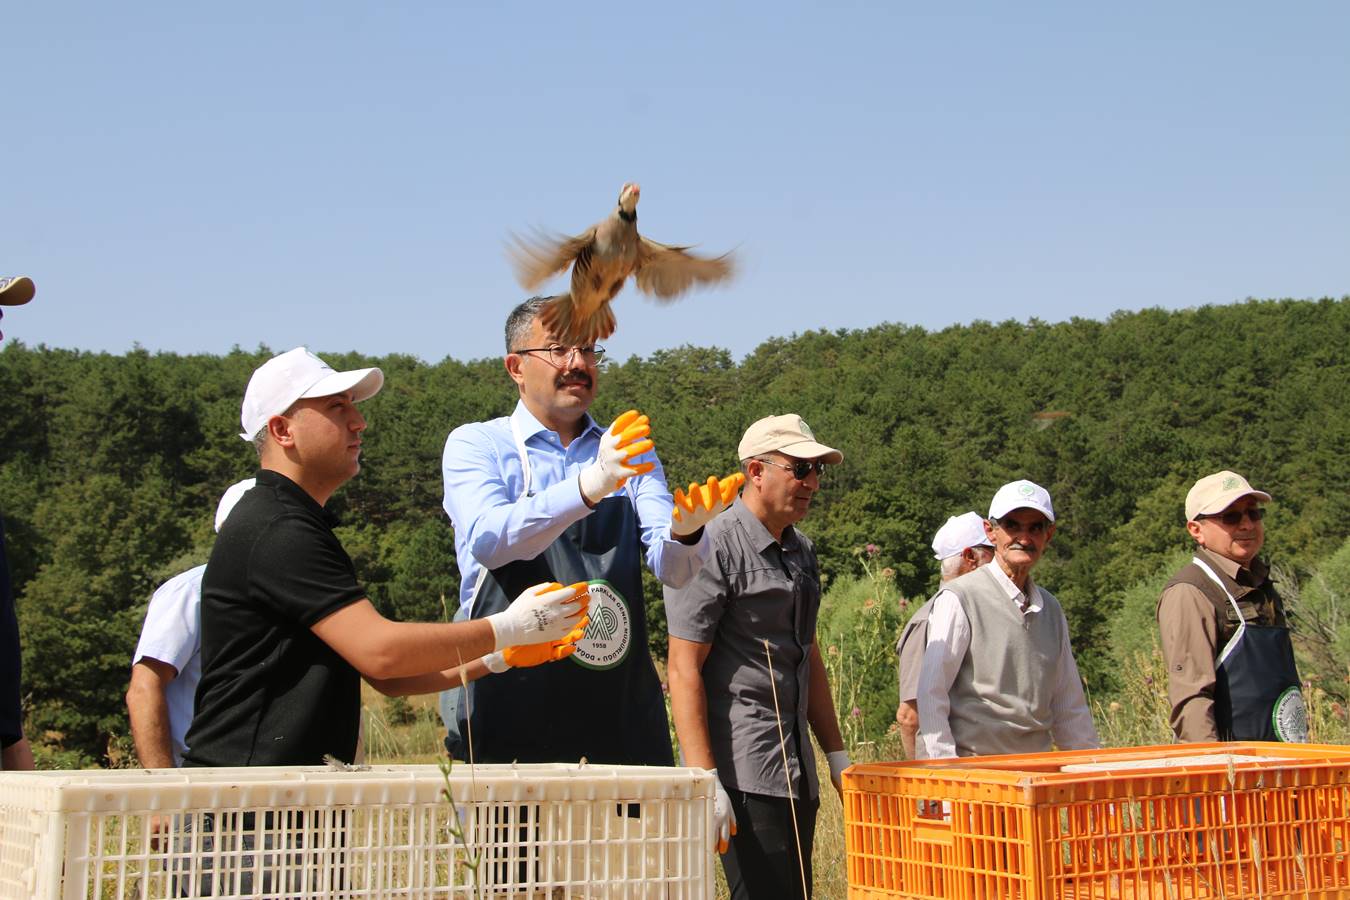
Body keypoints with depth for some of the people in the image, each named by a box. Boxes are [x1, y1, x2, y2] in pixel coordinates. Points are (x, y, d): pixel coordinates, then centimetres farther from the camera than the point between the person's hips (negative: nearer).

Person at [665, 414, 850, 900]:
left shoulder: (800, 550, 17)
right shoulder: (714, 548, -10)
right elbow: (684, 669, -14)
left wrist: (837, 755, 21)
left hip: (796, 769, 8)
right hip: (743, 771, -8)